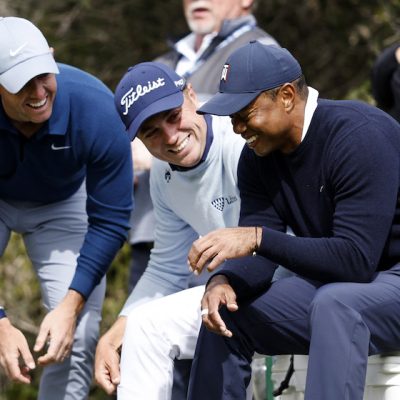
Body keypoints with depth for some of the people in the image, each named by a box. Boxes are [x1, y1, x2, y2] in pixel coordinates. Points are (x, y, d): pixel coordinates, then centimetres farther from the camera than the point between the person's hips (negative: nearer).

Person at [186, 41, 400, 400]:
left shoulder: (359, 135, -23)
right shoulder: (258, 156, 2)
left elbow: (357, 259, -29)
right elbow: (257, 257, -2)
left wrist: (258, 238, -31)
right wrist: (226, 280, -25)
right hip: (331, 285, 9)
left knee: (334, 304, -37)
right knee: (224, 311, 2)